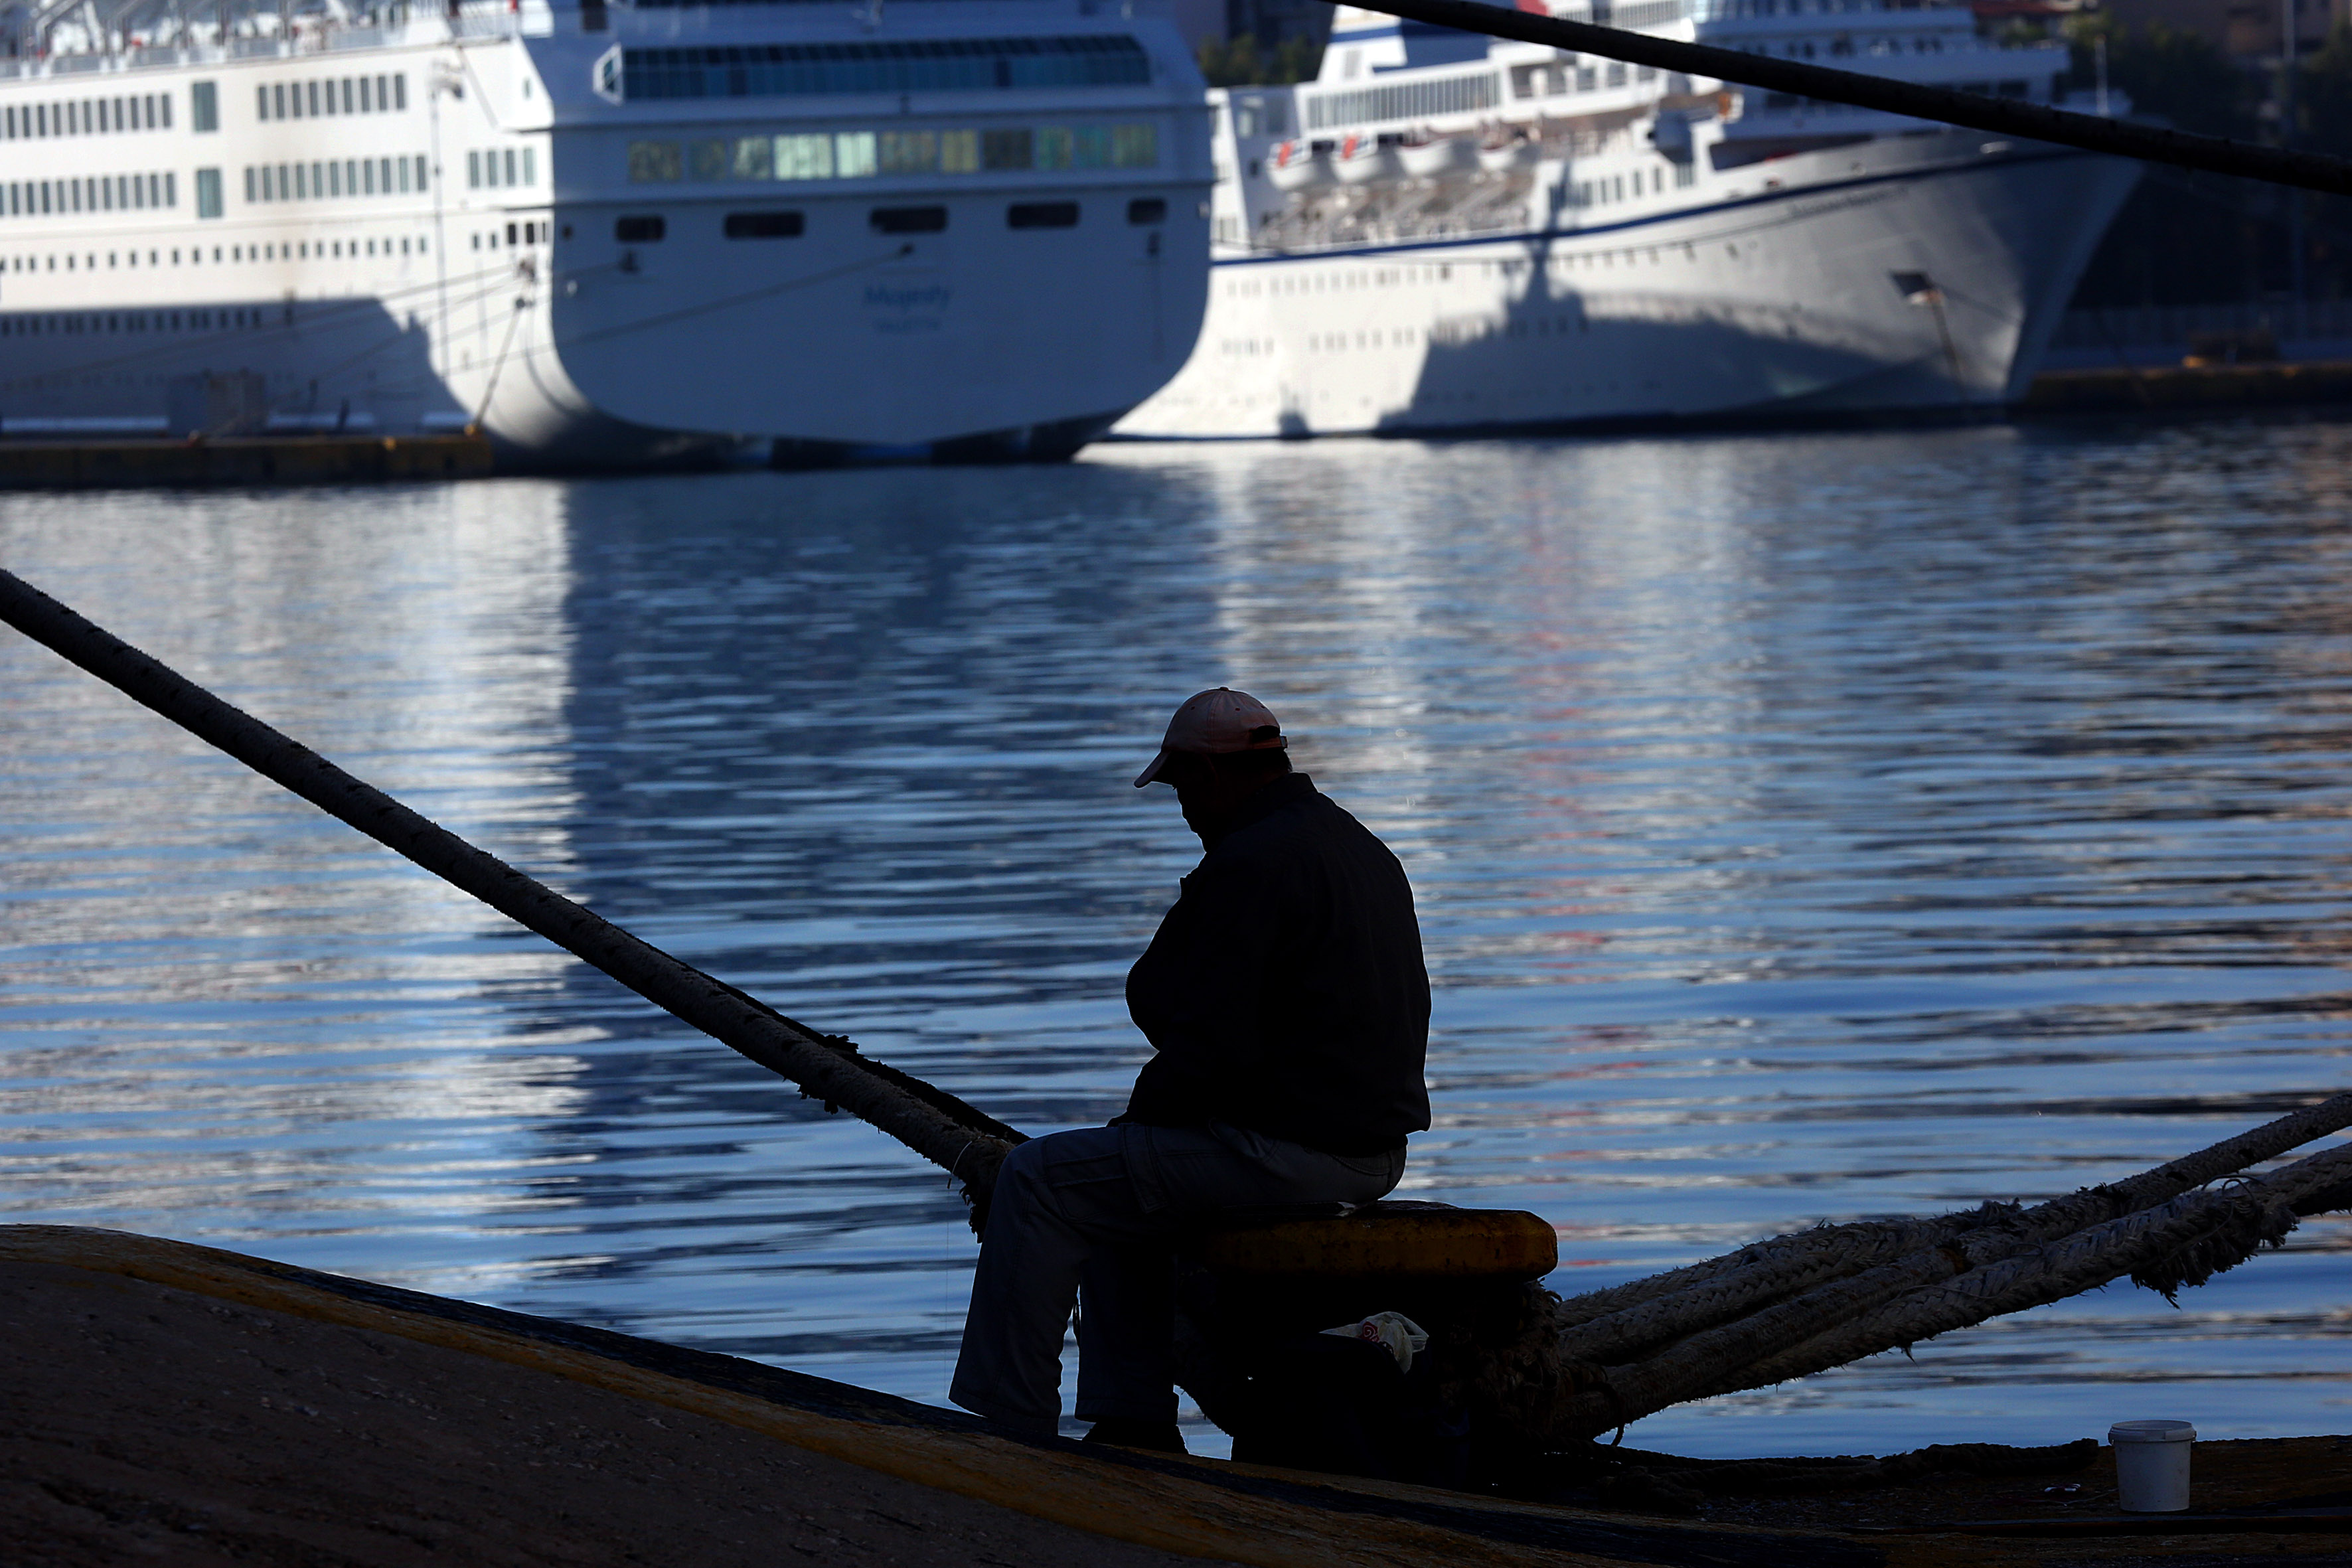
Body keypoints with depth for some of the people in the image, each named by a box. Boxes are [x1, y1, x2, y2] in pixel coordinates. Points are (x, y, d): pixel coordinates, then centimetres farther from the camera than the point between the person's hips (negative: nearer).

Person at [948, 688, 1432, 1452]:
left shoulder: (1247, 865, -17)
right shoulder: (1364, 851, 15)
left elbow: (1213, 1044, -21)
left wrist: (1150, 1108, -2)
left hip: (1288, 1151, -10)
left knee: (1038, 1181, 0)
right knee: (1115, 1184, 27)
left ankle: (1010, 1422, 5)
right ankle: (1132, 1425, 22)